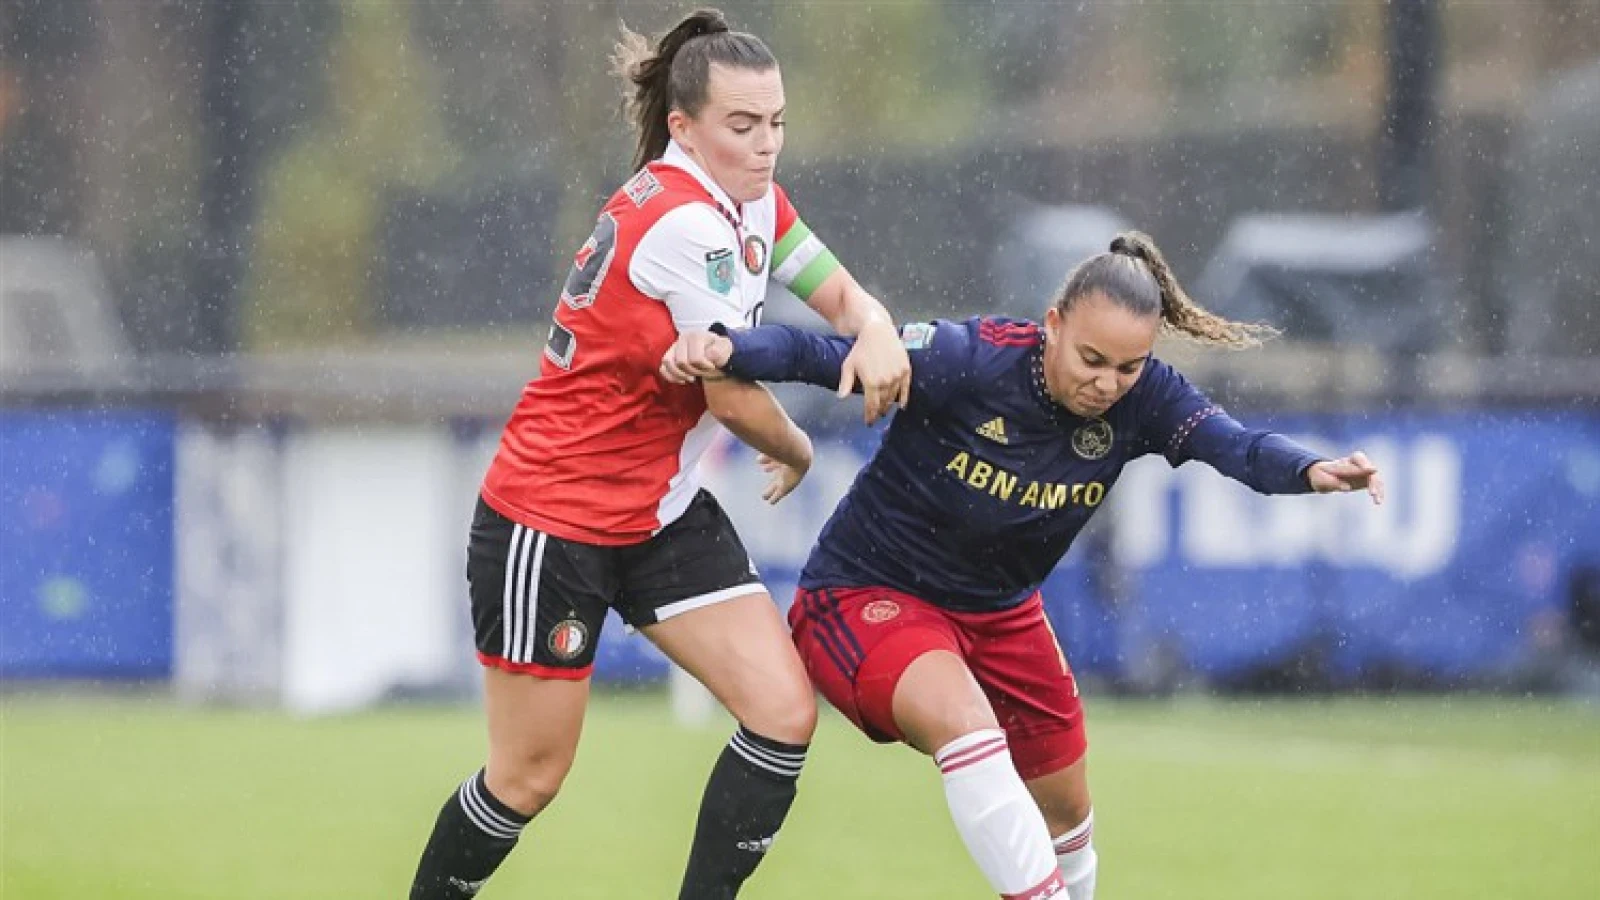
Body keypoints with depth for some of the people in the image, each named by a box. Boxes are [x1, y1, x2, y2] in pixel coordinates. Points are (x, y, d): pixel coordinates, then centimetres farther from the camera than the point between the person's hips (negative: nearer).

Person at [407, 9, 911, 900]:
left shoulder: (753, 202, 2)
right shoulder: (685, 221, -25)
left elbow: (844, 296, 9)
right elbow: (736, 398, -22)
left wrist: (876, 333, -16)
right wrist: (797, 452, 0)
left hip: (664, 512, 8)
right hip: (548, 523, -8)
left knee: (786, 713, -7)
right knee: (530, 776, 2)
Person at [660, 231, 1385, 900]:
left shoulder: (1143, 399, -17)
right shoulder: (968, 359, -28)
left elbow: (1236, 445, -31)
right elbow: (823, 355, -27)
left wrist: (1311, 470, -52)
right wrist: (727, 349, -44)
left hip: (998, 613, 6)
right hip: (867, 593, -6)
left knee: (1067, 815, 17)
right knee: (966, 724, -36)